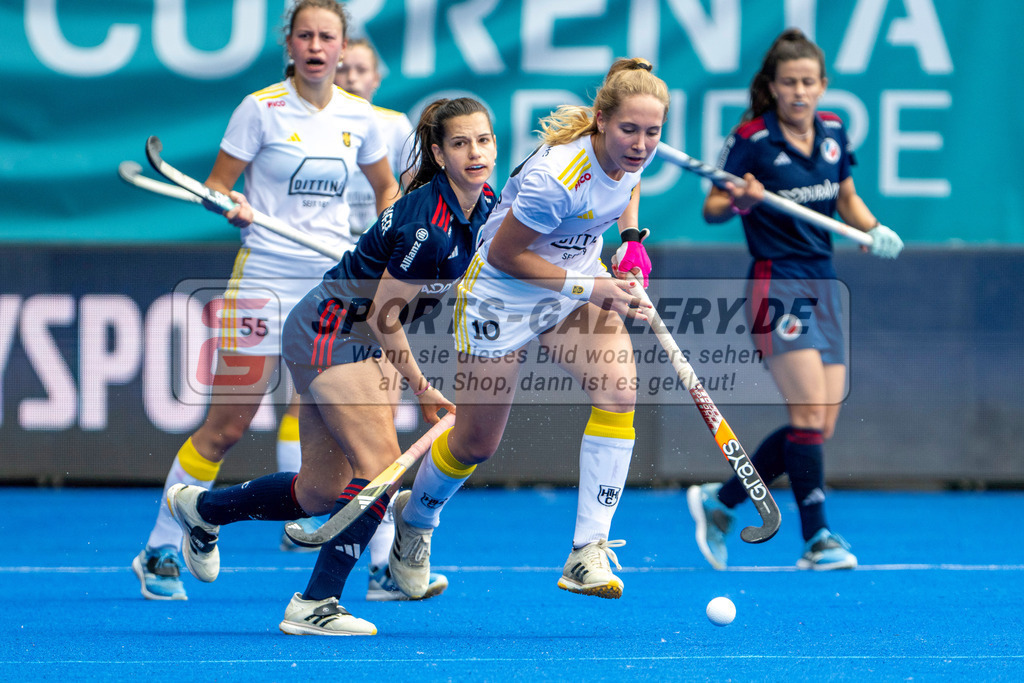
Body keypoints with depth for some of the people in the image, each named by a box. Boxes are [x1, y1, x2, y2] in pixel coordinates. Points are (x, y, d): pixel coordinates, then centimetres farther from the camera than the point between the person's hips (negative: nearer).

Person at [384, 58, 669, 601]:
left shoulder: (634, 152, -13)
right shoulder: (556, 179, -36)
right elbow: (504, 254, -23)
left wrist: (631, 239, 0)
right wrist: (587, 287, -24)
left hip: (580, 282, 6)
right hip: (503, 293, -6)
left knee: (619, 390, -22)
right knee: (476, 442, 6)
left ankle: (588, 554, -19)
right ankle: (414, 518, 42)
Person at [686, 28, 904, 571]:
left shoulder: (833, 133, 7)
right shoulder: (751, 139, -9)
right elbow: (711, 209, -2)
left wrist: (874, 230, 1)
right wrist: (738, 200, -23)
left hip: (823, 285, 7)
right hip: (776, 285, -7)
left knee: (820, 426, 3)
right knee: (809, 413, -17)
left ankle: (718, 503, 18)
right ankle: (817, 539, -12)